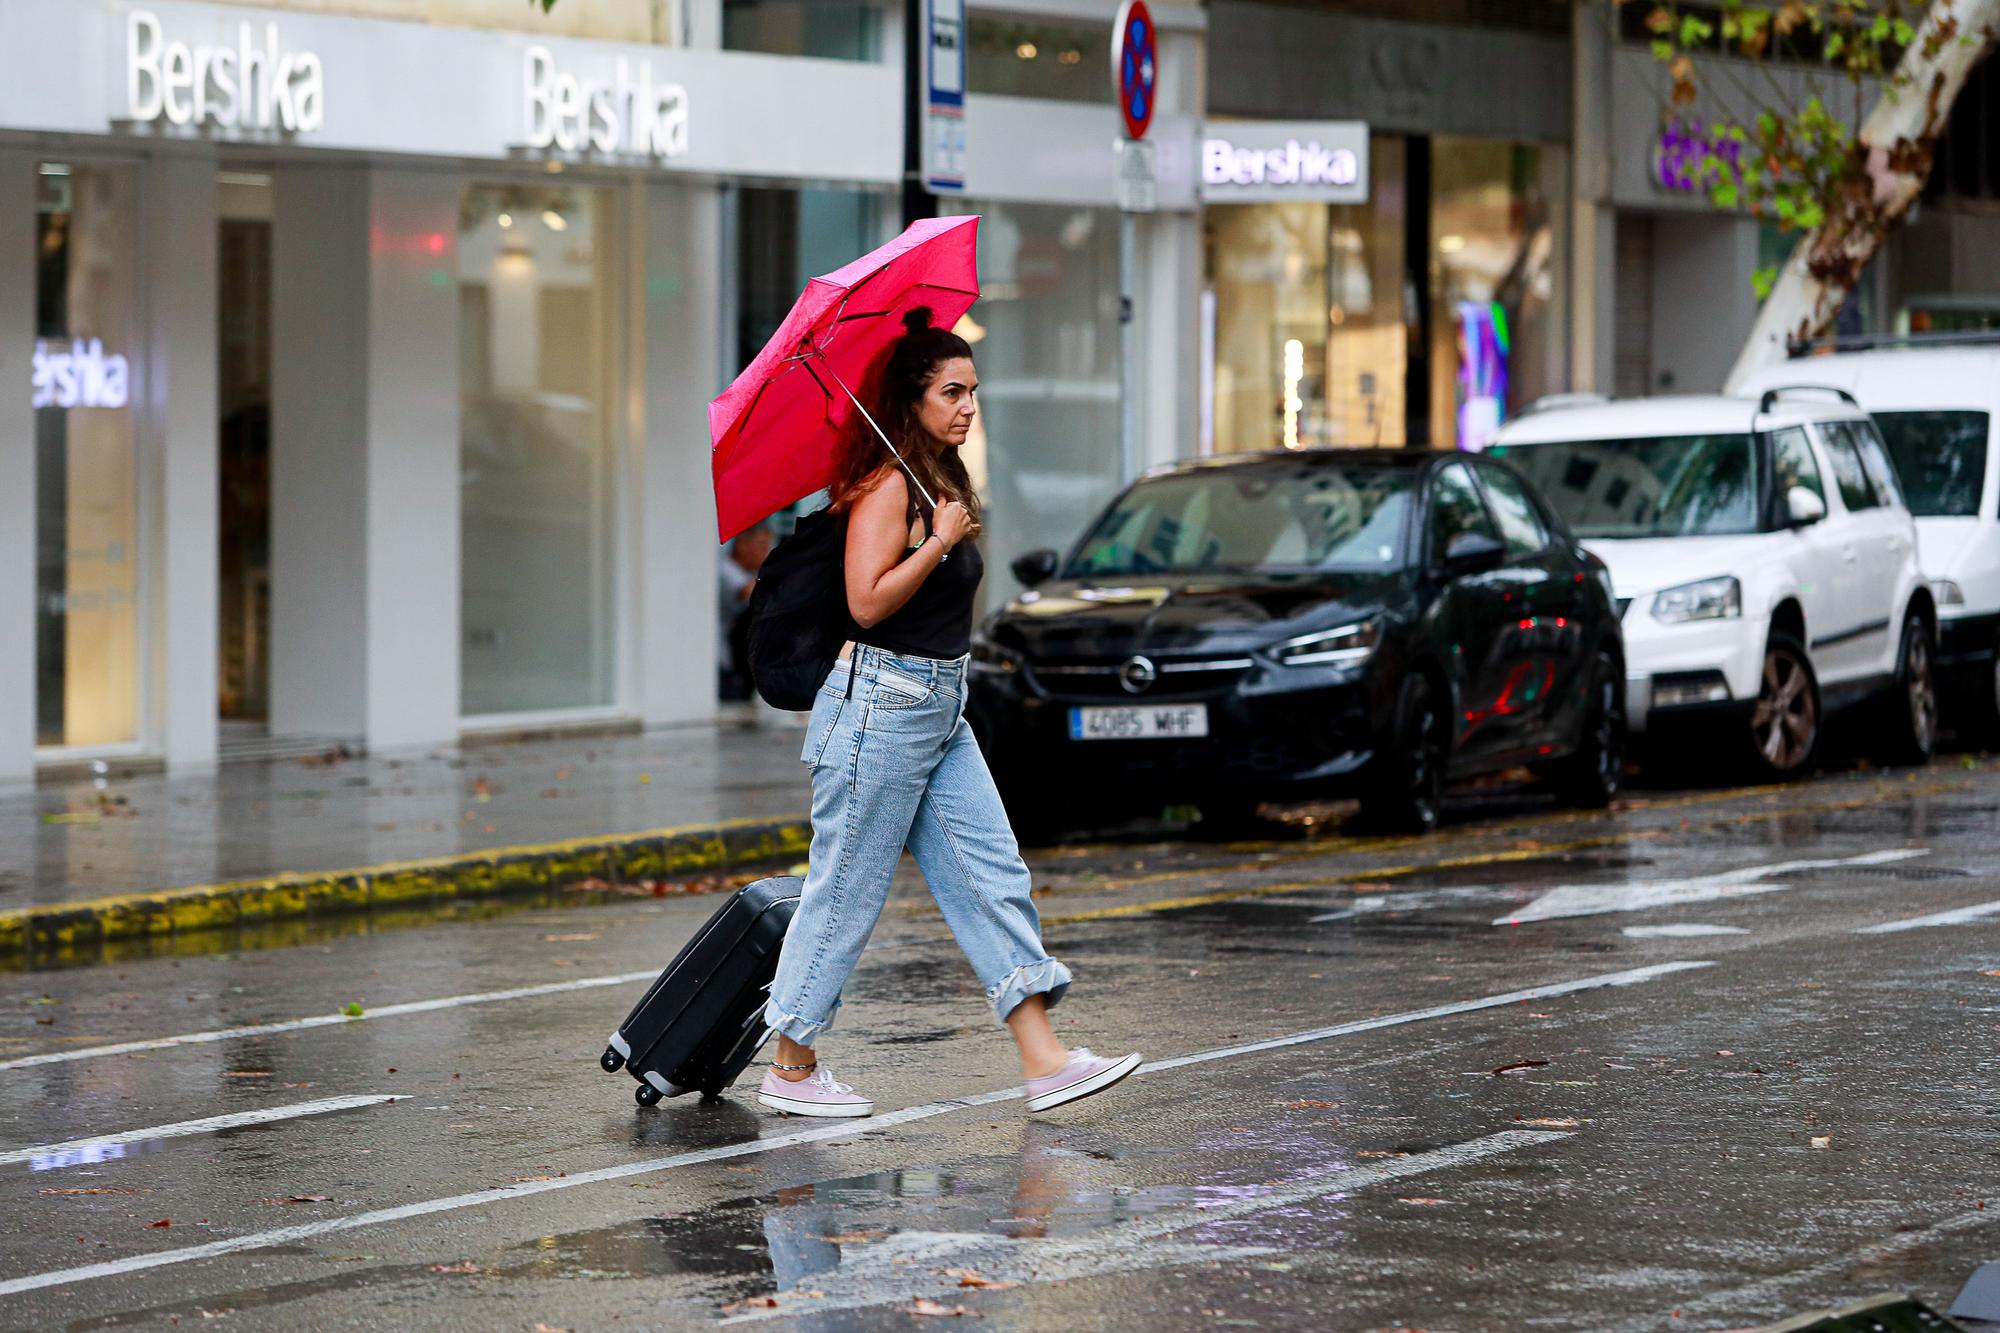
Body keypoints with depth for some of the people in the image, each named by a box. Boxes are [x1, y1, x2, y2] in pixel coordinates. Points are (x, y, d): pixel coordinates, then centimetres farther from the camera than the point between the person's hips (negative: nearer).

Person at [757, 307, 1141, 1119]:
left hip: (941, 709, 9)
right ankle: (790, 1070, 9)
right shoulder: (887, 485, -14)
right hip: (880, 707, -9)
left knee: (992, 881, 3)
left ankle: (1043, 1060, 2)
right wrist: (940, 540, -18)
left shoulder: (942, 482, 13)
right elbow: (867, 602, -22)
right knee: (846, 892, -1)